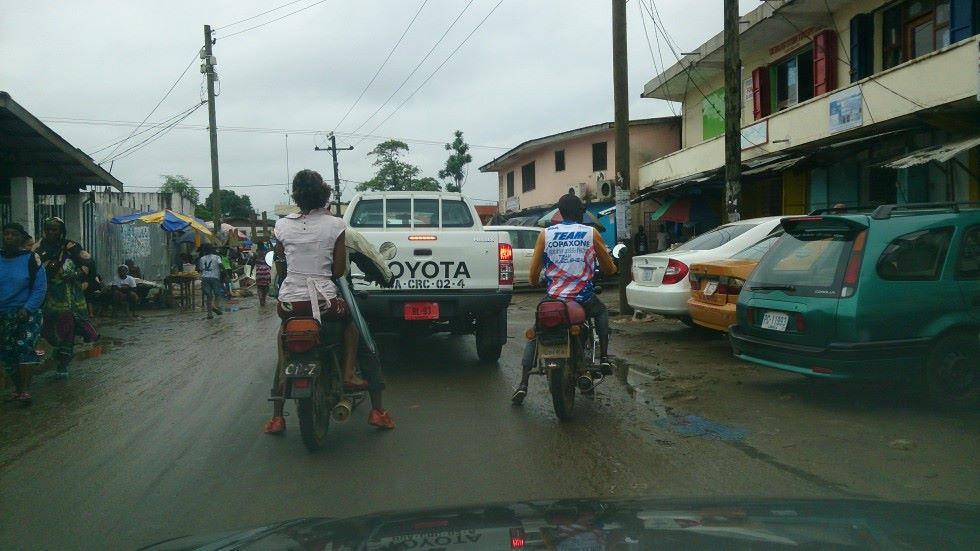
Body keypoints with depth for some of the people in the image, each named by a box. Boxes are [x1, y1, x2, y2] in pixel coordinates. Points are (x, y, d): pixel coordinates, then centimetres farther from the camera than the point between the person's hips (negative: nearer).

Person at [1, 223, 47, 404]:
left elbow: (40, 288, -8)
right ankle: (18, 387, 21)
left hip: (27, 314, -4)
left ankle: (25, 389, -12)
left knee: (24, 347, -15)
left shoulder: (30, 259, -6)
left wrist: (27, 309, -17)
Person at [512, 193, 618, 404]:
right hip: (583, 298, 0)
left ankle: (523, 383, 7)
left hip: (554, 298, 0)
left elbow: (533, 274, 0)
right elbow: (609, 268, 8)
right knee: (602, 312, 33)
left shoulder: (546, 234, 0)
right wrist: (610, 268, 32)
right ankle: (604, 358, 20)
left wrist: (533, 281, 23)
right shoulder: (591, 233, 0)